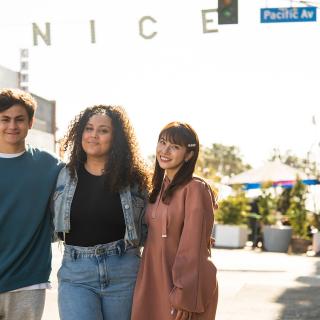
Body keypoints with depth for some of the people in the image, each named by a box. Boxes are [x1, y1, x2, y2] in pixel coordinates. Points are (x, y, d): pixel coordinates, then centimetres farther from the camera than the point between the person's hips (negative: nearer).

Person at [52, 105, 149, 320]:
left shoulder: (132, 179, 2)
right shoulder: (65, 176, 6)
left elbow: (147, 229, 9)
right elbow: (52, 223, 17)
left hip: (124, 272, 0)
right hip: (76, 273, 0)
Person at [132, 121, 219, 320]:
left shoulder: (195, 189, -13)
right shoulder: (159, 188, 11)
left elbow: (192, 249, -16)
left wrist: (184, 297, -19)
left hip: (182, 288, -7)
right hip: (154, 285, 7)